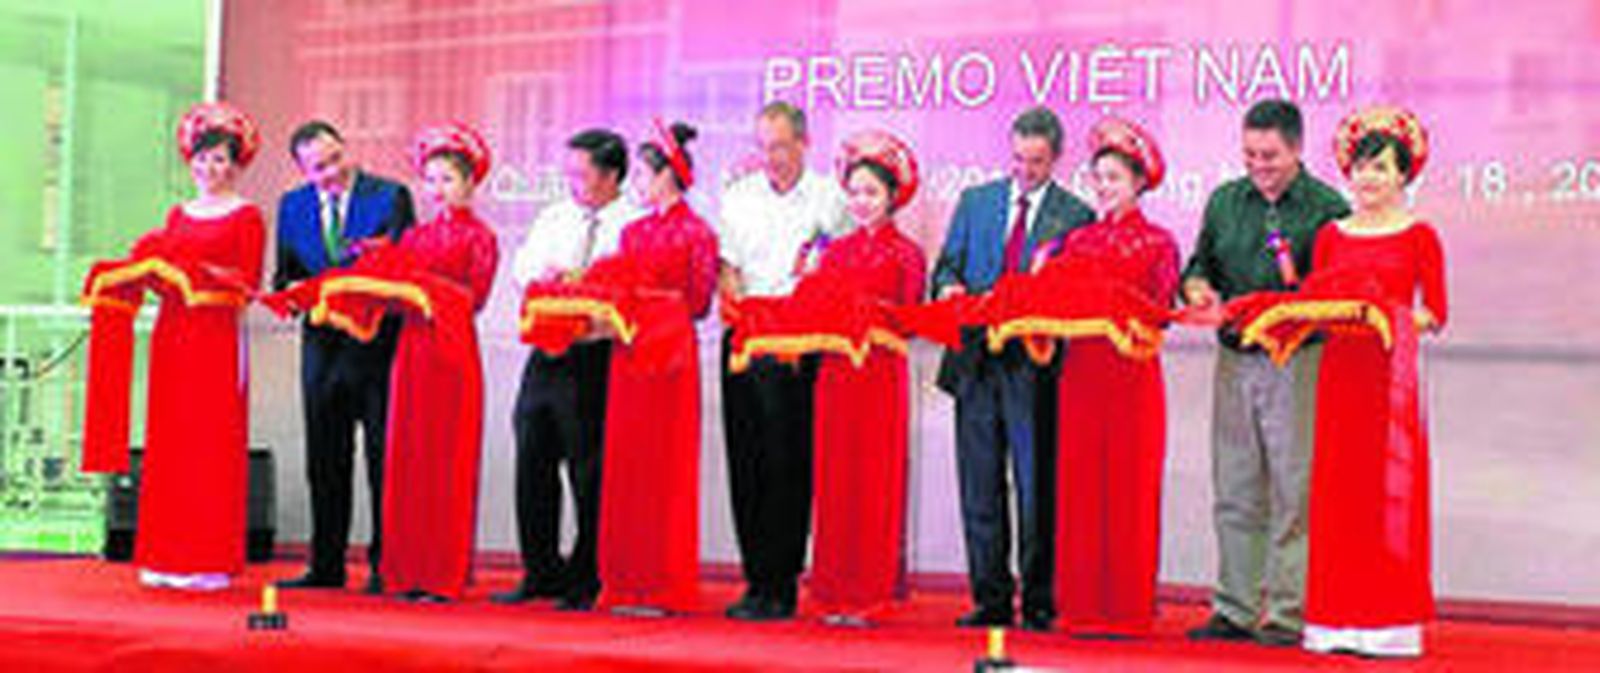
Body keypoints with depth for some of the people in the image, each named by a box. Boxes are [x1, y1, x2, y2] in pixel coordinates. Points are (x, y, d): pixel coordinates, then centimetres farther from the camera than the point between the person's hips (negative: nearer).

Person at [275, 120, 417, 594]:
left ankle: (384, 567, 7)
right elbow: (284, 277, 12)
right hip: (323, 346, 4)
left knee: (384, 460, 0)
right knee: (325, 462, 10)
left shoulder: (391, 196, -4)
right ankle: (326, 566, 19)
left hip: (379, 345, -4)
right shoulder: (292, 206, 10)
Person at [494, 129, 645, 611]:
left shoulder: (635, 226, -3)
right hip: (546, 354, 6)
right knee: (533, 464, 8)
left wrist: (574, 281, -17)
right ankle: (542, 573, 19)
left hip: (597, 358, -6)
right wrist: (547, 277, -8)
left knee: (590, 473, -2)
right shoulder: (553, 218, 19)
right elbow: (523, 266, 12)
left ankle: (587, 581, 8)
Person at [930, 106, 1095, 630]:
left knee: (1036, 487, 0)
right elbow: (946, 267, 15)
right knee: (980, 487, 7)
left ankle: (1038, 601, 9)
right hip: (976, 361, 3)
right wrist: (951, 288, -7)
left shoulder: (1075, 217, 2)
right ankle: (990, 598, 15)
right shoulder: (975, 201, 13)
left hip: (1035, 365, -3)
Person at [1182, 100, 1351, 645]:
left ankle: (1287, 614, 3)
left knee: (1294, 493, -4)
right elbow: (1199, 264, 20)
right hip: (1234, 359, 5)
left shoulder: (1327, 208, -2)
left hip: (1298, 361, -4)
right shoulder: (1224, 201, 12)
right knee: (1234, 492, 8)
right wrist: (1199, 288, -1)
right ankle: (1235, 610, 16)